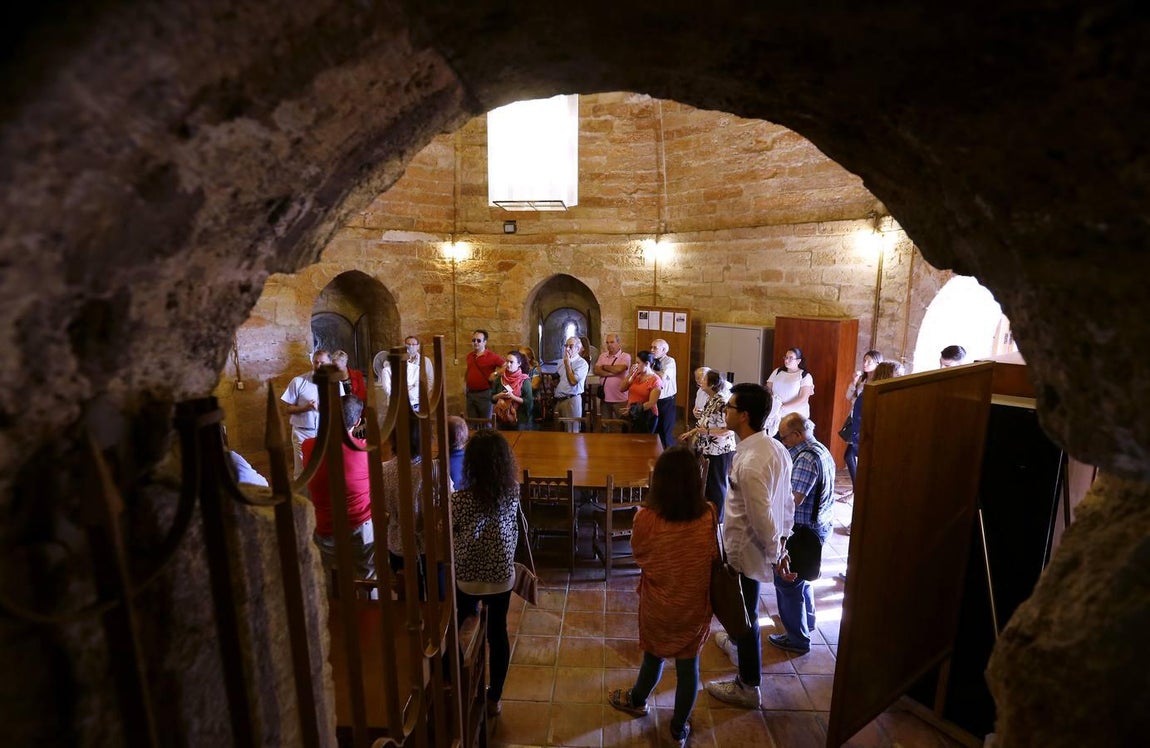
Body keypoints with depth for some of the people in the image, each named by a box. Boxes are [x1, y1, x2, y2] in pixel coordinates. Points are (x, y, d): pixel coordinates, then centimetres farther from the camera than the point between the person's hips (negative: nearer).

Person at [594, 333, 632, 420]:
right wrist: (611, 373, -14)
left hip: (620, 399, -5)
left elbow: (618, 369, -22)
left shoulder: (625, 356, -5)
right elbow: (596, 370, -3)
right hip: (605, 398, 5)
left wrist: (604, 367, -5)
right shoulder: (602, 356, 10)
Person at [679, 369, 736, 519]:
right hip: (707, 450, 9)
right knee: (707, 483, 20)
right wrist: (692, 432, 13)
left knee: (716, 484, 8)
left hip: (719, 452, -9)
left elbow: (730, 430, -26)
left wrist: (707, 432, -30)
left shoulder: (722, 403, -24)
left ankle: (717, 518, 25)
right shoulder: (710, 400, 5)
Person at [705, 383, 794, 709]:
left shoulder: (749, 462, -33)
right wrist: (783, 537, 14)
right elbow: (787, 501, 5)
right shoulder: (775, 446, -4)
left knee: (745, 613, 11)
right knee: (743, 607, 32)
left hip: (746, 550, -9)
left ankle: (748, 687, 32)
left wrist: (774, 551, -12)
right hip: (764, 545, 9)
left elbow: (761, 517, -27)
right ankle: (737, 643, 58)